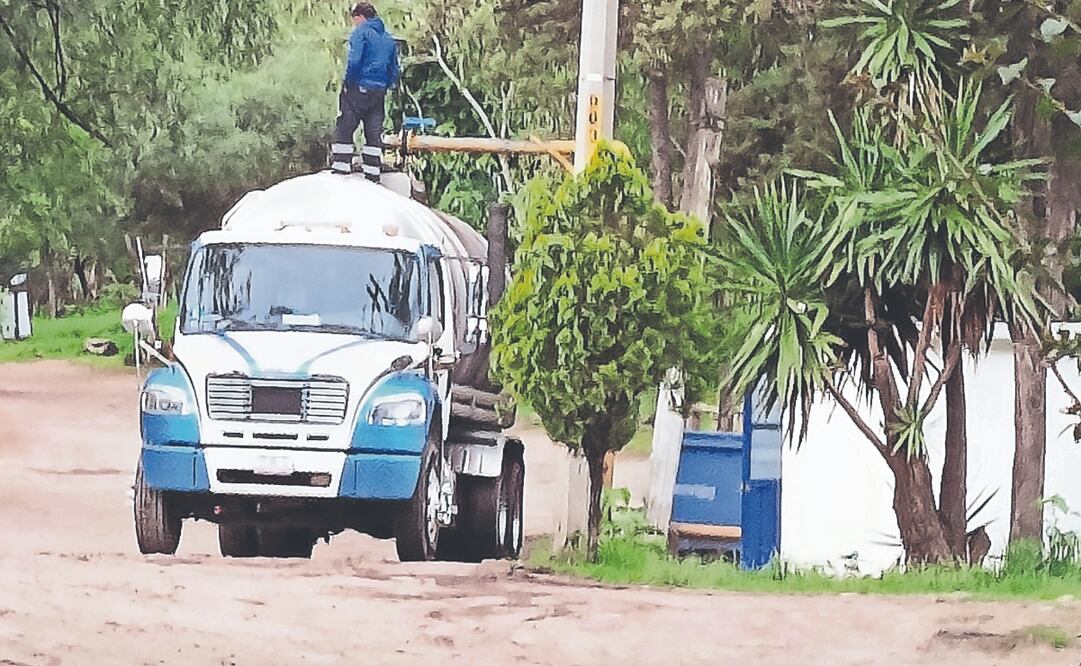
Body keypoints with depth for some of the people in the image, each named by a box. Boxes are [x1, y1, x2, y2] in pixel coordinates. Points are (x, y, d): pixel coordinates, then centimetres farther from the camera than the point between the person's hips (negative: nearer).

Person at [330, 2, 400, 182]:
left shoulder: (361, 33, -5)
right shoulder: (389, 39, 16)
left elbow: (354, 61, -17)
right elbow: (394, 70, 16)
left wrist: (348, 83, -7)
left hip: (359, 88, -6)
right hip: (379, 92, 6)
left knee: (344, 130, -2)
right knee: (374, 133, 8)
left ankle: (341, 168, -7)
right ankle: (373, 173, 6)